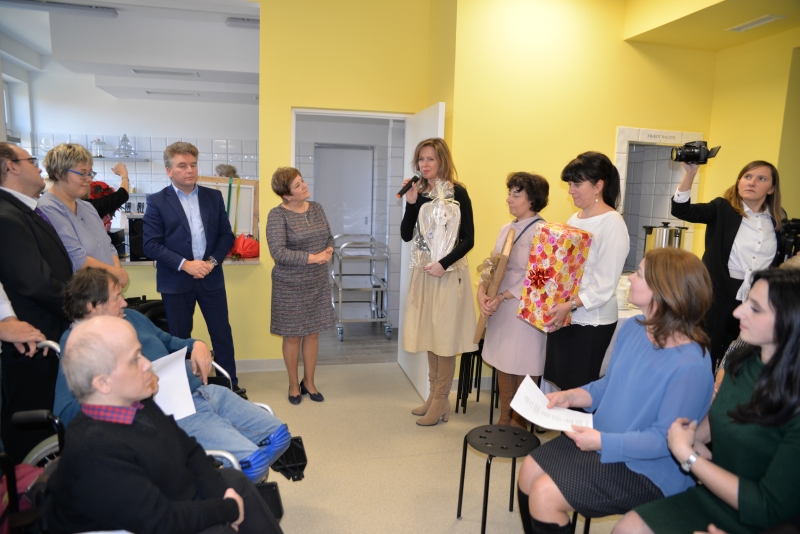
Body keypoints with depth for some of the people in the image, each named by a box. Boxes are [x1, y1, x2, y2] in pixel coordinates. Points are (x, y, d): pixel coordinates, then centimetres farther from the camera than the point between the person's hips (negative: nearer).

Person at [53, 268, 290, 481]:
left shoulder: (130, 317, 17)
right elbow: (66, 411, -15)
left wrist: (197, 344, 9)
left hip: (203, 390, 9)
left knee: (277, 434, 2)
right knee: (251, 461, -25)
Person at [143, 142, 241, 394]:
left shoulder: (214, 196, 5)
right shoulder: (157, 201, -4)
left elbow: (226, 235, 6)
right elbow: (151, 244, -9)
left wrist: (212, 261, -10)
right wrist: (184, 264, -19)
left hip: (211, 277, 3)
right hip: (176, 281, -2)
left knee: (222, 332, 9)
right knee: (180, 336, 9)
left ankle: (231, 384, 24)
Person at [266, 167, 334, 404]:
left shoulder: (316, 208, 4)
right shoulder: (277, 215, -14)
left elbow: (329, 237, 13)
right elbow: (278, 252, -22)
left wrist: (328, 251, -10)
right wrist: (312, 258, -25)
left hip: (318, 282, 5)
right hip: (290, 285, -5)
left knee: (313, 333, 11)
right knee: (292, 336, 7)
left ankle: (309, 382, 27)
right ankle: (294, 384, 25)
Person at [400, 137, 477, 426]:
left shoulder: (457, 193, -7)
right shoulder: (419, 193, 8)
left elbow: (468, 239, -9)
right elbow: (406, 235, 2)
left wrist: (444, 264, -18)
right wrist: (411, 202, -8)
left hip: (448, 272, -6)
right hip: (423, 271, 6)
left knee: (445, 337, 1)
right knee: (429, 335, 12)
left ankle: (441, 401, 13)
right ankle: (433, 396, 25)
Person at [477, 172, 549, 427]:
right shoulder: (506, 228, 10)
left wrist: (501, 297, -18)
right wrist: (482, 292, -8)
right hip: (501, 308, 8)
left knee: (522, 369, 5)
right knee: (502, 365, 16)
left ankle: (518, 426, 22)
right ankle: (503, 421, 32)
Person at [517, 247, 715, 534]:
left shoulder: (690, 365, -27)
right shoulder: (632, 328, -2)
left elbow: (665, 438, -23)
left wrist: (603, 442, -27)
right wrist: (570, 396, -4)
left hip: (645, 468, -8)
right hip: (601, 438, 8)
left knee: (544, 496, -15)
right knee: (529, 471, 4)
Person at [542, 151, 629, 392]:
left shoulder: (612, 224, -14)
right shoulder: (574, 220, 10)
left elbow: (604, 284, -20)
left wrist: (571, 305, -29)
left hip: (591, 323, -7)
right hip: (562, 316, 7)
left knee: (580, 388, 5)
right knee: (560, 384, 15)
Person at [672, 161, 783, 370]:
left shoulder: (776, 220, 6)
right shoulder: (723, 209, -4)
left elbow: (780, 260, 16)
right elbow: (681, 210, -19)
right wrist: (691, 173, -29)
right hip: (720, 299, -3)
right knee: (706, 359, 5)